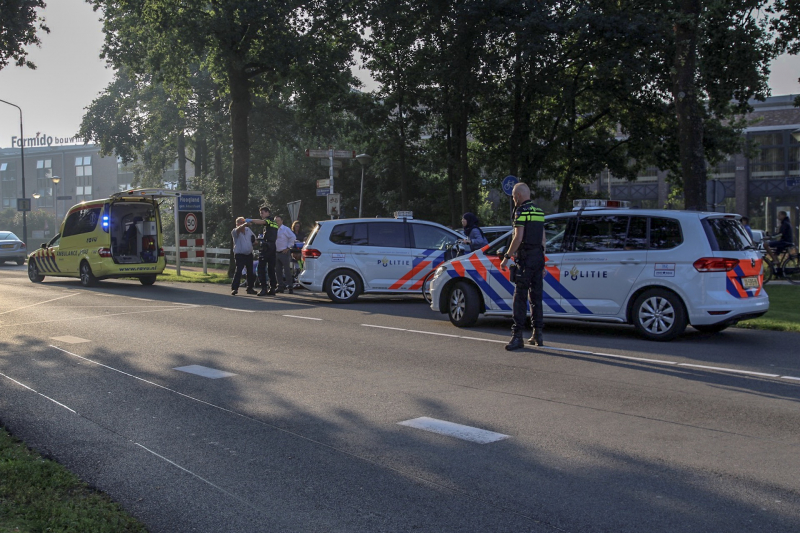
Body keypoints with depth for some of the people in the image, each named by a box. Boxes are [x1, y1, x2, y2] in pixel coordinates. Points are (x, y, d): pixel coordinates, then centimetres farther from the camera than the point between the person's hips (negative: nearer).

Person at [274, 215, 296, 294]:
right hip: (277, 253, 7)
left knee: (287, 270, -7)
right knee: (278, 271, 8)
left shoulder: (285, 229, -6)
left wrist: (288, 247, -14)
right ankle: (281, 286, 16)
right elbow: (273, 240, 25)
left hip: (284, 253, -7)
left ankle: (290, 287, -3)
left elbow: (293, 237, -14)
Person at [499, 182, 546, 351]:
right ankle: (538, 334, 15)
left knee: (520, 297, -8)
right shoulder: (539, 212, 16)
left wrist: (507, 257, -12)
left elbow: (518, 238, -18)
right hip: (538, 257, 8)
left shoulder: (521, 211, -10)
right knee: (536, 297, 13)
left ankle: (517, 336, -11)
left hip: (525, 260, -8)